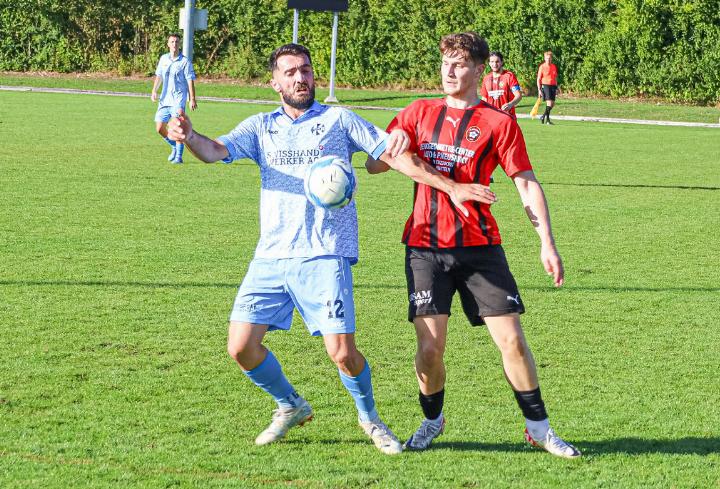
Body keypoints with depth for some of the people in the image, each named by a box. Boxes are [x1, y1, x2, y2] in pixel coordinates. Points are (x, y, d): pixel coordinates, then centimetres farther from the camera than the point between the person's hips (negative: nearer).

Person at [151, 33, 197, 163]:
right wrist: (154, 90, 6)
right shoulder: (163, 59, 11)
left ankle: (179, 156, -6)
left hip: (178, 100, -5)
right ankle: (175, 146, 27)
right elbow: (159, 76, 19)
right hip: (164, 99, 5)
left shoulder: (185, 62, -3)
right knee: (160, 128, 3)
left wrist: (192, 99, -11)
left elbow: (190, 81, -5)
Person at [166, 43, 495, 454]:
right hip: (271, 256, 3)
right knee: (241, 346, -5)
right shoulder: (261, 127, 13)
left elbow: (396, 154, 2)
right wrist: (189, 135, -26)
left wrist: (451, 187, -6)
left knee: (342, 351, -13)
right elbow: (214, 151, -2)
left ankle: (370, 418, 17)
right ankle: (291, 406, 23)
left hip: (324, 255, -3)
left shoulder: (338, 120, 6)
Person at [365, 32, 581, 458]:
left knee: (512, 339, -5)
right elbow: (373, 164, 13)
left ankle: (539, 427, 11)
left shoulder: (499, 123, 2)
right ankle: (432, 420, 20)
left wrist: (548, 243, -10)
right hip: (425, 245, 1)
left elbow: (527, 184, 0)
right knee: (430, 347, -7)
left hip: (479, 246, -1)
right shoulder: (420, 112, 10)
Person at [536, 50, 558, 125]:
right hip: (545, 85, -6)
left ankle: (544, 116, 23)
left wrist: (556, 88, 17)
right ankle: (547, 119, -7)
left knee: (552, 104, 6)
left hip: (553, 86, 6)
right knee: (549, 102, -16)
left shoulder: (554, 67, 12)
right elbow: (538, 79, -3)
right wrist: (539, 89, -10)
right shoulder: (542, 67, -3)